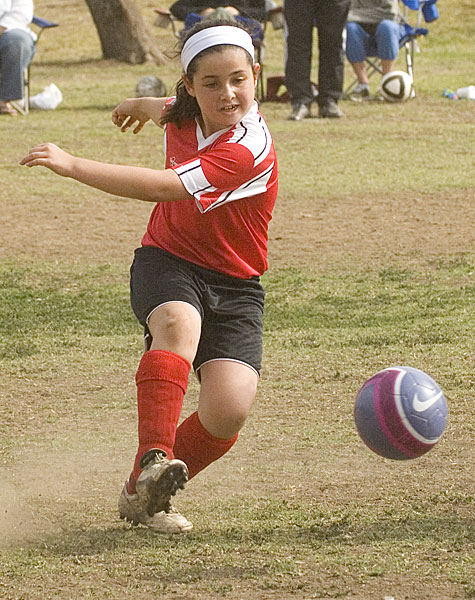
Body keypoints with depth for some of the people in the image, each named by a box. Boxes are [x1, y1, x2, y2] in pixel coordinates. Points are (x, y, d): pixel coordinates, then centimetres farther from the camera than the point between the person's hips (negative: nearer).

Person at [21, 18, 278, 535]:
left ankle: (142, 497, 1)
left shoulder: (250, 150, -22)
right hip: (166, 263, 3)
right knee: (178, 323, -35)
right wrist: (143, 106, 53)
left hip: (233, 287, -3)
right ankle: (152, 465, -48)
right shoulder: (184, 116, -1)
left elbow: (163, 187, -34)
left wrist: (73, 166, -36)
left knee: (229, 409, -21)